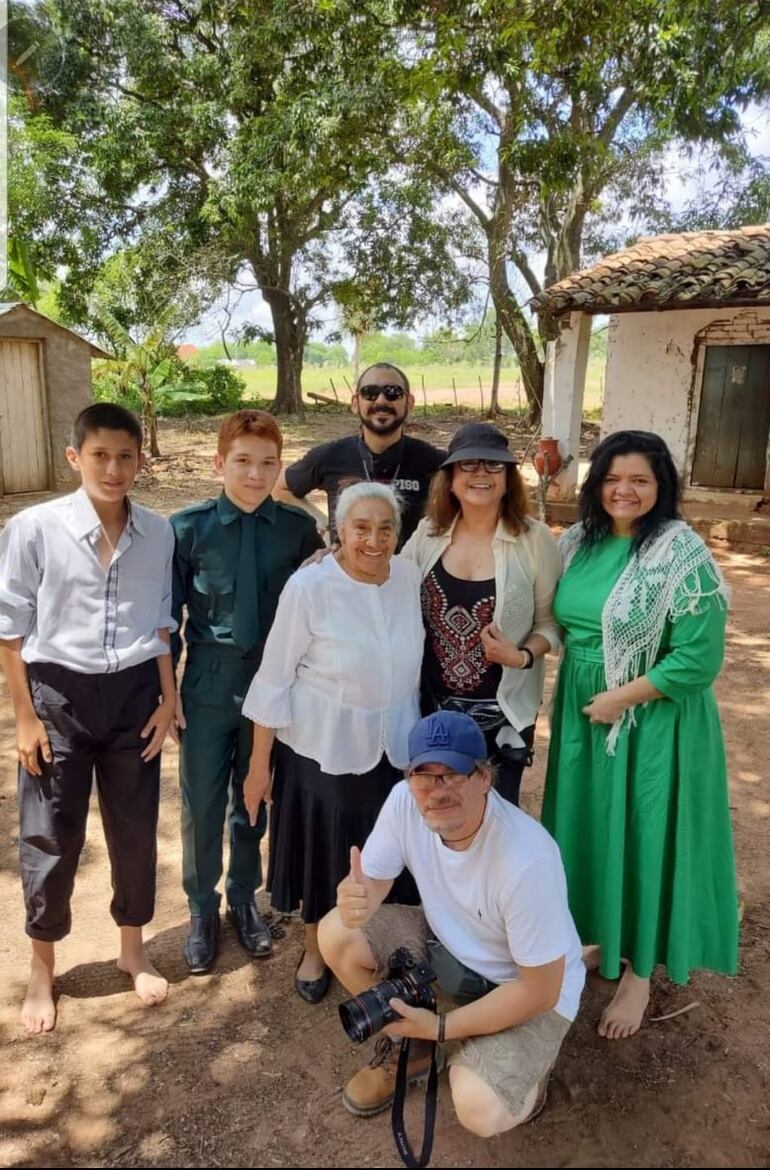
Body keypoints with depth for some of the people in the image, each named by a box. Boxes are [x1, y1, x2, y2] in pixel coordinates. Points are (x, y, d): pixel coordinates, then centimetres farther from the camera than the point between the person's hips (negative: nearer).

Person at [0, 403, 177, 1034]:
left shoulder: (159, 533, -3)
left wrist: (168, 699, 4)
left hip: (134, 694, 2)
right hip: (60, 695, -2)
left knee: (135, 828, 14)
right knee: (51, 837, 10)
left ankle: (133, 948, 38)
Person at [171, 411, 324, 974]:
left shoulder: (300, 529, -8)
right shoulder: (189, 528, -10)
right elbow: (167, 613, -3)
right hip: (208, 689, -1)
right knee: (202, 806, 11)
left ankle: (244, 899, 42)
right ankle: (202, 907, 36)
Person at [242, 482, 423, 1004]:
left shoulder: (410, 577, -6)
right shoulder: (309, 586, -19)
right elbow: (275, 677, -13)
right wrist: (260, 761, -10)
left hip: (394, 746, 4)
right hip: (321, 748, -4)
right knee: (323, 852, 14)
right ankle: (315, 951, 41)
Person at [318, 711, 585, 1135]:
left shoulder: (527, 860, -36)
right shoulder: (404, 801, -21)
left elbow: (541, 990, -24)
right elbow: (370, 881, -9)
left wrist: (441, 1028, -21)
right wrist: (354, 900, -35)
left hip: (528, 989, -5)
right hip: (448, 942, 6)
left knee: (479, 1111, -27)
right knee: (336, 935, -11)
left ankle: (521, 1072, 9)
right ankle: (407, 1044, 13)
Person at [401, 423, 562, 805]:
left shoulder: (534, 539, -10)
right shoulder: (429, 532, -2)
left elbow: (551, 622, -3)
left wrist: (522, 657, -21)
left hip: (501, 711, -2)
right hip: (432, 705, 3)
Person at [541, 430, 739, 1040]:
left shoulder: (682, 553, -17)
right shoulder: (578, 542, 2)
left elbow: (699, 657, -19)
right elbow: (559, 621, 13)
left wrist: (621, 697, -17)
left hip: (653, 724, -6)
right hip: (582, 716, 6)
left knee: (644, 841, 9)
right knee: (591, 831, 18)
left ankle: (638, 971, 30)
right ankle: (602, 938, 42)